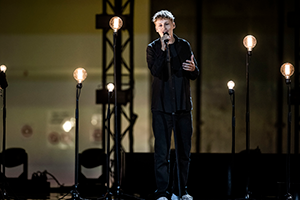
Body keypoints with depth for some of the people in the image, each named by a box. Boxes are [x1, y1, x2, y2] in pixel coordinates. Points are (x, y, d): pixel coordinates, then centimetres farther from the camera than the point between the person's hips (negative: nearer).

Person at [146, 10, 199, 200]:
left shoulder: (184, 46, 10)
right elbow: (156, 72, -15)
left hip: (183, 105, 3)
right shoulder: (153, 48, 2)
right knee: (162, 152, -6)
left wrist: (193, 68, -10)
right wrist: (163, 48, -21)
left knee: (184, 151, 8)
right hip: (162, 106, -3)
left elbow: (195, 75, 12)